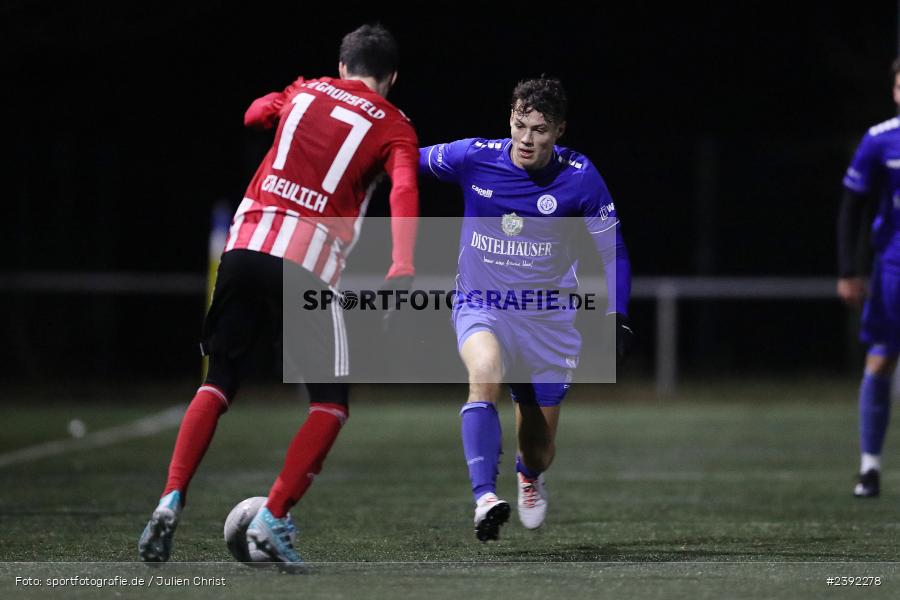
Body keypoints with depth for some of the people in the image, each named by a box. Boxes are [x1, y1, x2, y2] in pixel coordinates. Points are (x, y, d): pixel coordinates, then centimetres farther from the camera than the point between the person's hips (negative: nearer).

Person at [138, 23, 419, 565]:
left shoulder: (306, 92, 17)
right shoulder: (394, 127, 6)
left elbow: (255, 114, 38)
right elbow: (404, 190, -13)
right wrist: (403, 267, -26)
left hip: (246, 244, 4)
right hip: (309, 264, -4)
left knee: (219, 383, 16)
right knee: (332, 404, 8)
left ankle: (171, 503, 0)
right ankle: (271, 523, -5)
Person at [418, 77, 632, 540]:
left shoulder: (579, 178, -12)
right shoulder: (473, 158, -11)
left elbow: (612, 251, -2)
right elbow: (409, 160, 7)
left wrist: (616, 319, -10)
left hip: (547, 319, 1)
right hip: (480, 306, -1)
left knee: (538, 451, 7)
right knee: (486, 368, -37)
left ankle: (530, 477, 47)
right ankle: (484, 498, -40)